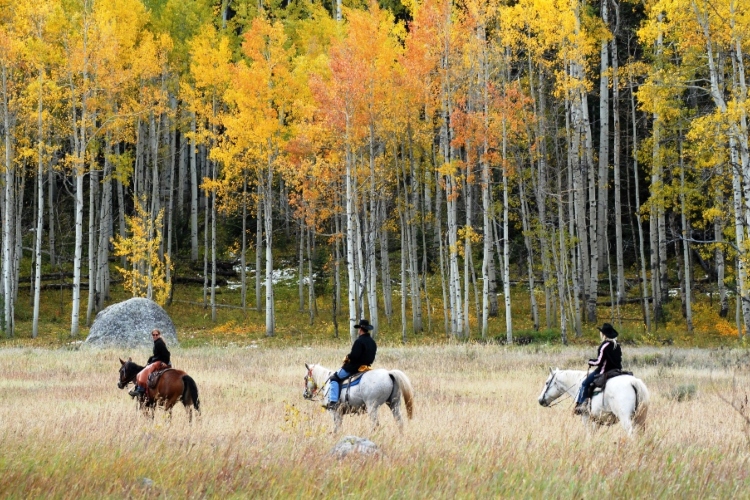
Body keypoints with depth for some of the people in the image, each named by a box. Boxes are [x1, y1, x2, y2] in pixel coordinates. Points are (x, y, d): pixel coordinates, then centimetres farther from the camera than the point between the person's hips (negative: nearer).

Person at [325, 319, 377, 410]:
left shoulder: (359, 341, -18)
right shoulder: (373, 342, 9)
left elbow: (354, 355, -25)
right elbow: (372, 358, 14)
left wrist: (348, 357, -6)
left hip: (354, 367, -9)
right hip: (366, 366, 9)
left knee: (335, 378, -1)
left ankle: (333, 401, -14)